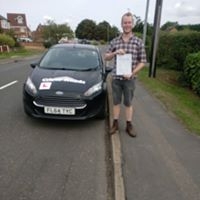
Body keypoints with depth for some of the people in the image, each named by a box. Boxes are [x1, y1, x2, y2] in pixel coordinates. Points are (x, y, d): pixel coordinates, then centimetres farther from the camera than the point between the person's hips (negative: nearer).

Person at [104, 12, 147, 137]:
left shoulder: (138, 42, -1)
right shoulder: (114, 41, 4)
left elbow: (142, 62, -1)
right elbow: (106, 57, 8)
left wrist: (132, 73, -14)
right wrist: (115, 53, -13)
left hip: (129, 78, -1)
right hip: (116, 77, 2)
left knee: (128, 103, 9)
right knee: (116, 102, 11)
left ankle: (129, 126, 23)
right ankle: (115, 124, 25)